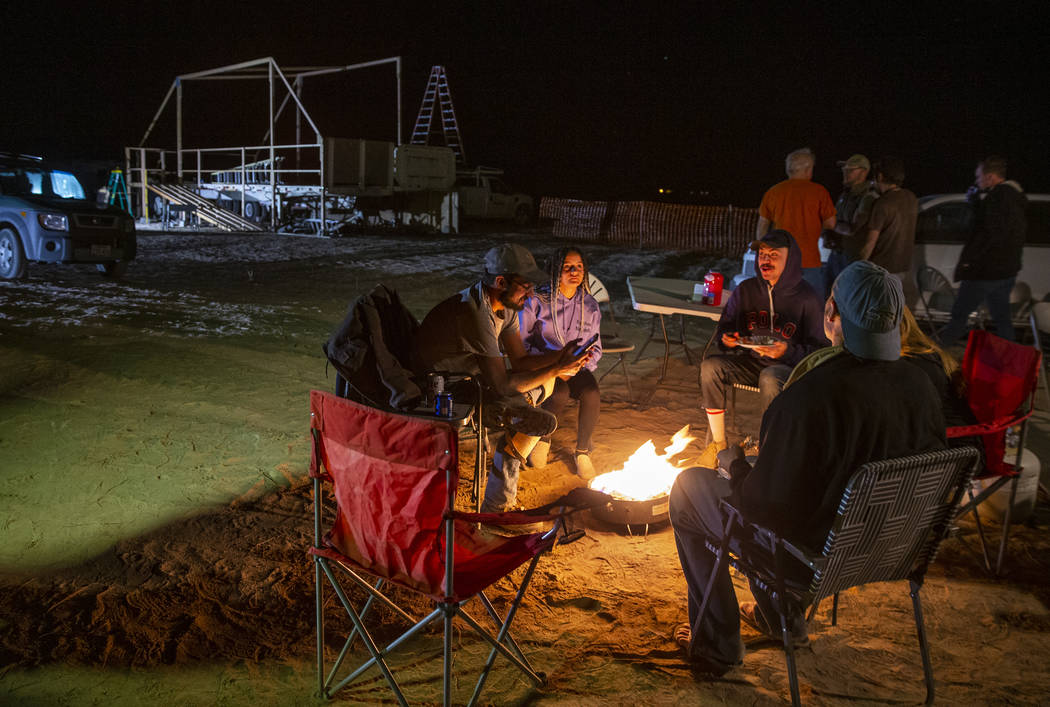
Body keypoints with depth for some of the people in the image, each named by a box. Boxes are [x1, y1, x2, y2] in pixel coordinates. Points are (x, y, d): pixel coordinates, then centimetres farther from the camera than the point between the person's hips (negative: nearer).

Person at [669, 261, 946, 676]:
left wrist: (735, 465, -3)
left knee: (689, 486, 14)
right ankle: (784, 620, 42)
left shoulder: (811, 397, -34)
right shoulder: (921, 388, -11)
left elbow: (763, 504, -26)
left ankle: (717, 645, 23)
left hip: (812, 555, -7)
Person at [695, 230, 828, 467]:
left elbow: (820, 349, -9)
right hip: (749, 360, 5)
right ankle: (718, 442, -12)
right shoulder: (745, 290, 4)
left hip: (788, 366, -5)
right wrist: (726, 339, -10)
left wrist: (788, 352, -26)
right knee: (710, 365, -22)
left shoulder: (807, 298, -9)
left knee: (770, 378, -38)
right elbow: (724, 327, 15)